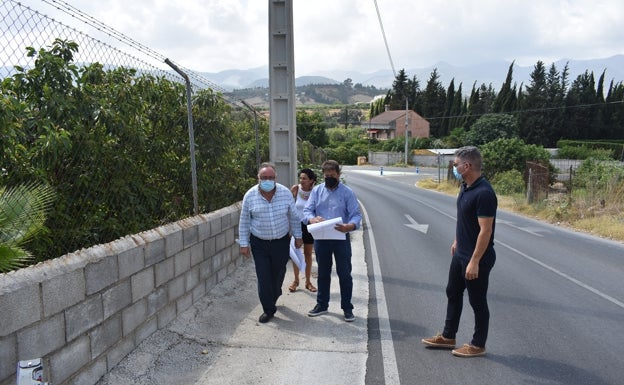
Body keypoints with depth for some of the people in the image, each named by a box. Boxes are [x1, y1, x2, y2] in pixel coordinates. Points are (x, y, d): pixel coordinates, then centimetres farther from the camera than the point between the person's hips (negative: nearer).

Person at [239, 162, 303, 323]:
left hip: (281, 242, 1)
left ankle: (273, 298, 42)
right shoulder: (250, 196, -9)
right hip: (259, 244, -1)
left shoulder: (285, 193, -7)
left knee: (278, 274, 14)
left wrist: (297, 236, 5)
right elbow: (244, 222, -1)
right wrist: (244, 244, -2)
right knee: (263, 278, -2)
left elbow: (294, 217, 3)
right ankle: (268, 309, 14)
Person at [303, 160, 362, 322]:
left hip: (341, 238, -2)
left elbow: (356, 215, -9)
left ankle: (347, 307, 20)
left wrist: (349, 226, -32)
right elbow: (306, 211, -2)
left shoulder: (347, 192, -4)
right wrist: (312, 219, -26)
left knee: (345, 274, 6)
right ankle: (322, 304, 31)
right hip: (321, 239, 3)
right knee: (323, 273, 16)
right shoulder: (317, 191, 3)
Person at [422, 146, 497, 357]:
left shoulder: (484, 193, -24)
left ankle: (478, 345, 23)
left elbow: (485, 231, -25)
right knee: (453, 293, 18)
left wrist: (474, 262, -25)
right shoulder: (465, 187, 5)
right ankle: (448, 337, 33)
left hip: (476, 258, -10)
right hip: (460, 253, 10)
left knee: (477, 301, 6)